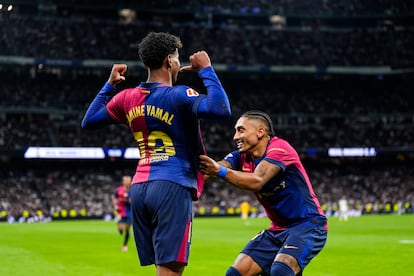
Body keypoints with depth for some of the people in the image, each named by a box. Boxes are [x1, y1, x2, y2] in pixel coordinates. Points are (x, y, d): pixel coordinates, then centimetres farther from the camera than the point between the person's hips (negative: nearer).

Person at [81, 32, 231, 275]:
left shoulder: (128, 97, 11)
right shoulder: (178, 96, -9)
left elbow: (88, 121, 24)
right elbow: (221, 109, -24)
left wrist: (109, 85, 31)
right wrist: (206, 70, -11)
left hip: (139, 189, 7)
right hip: (173, 187, -7)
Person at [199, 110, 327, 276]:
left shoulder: (279, 148, -16)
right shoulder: (242, 157, 4)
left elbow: (257, 181, -33)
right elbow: (207, 169, -14)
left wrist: (221, 171, -46)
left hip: (307, 225, -8)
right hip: (277, 230, 8)